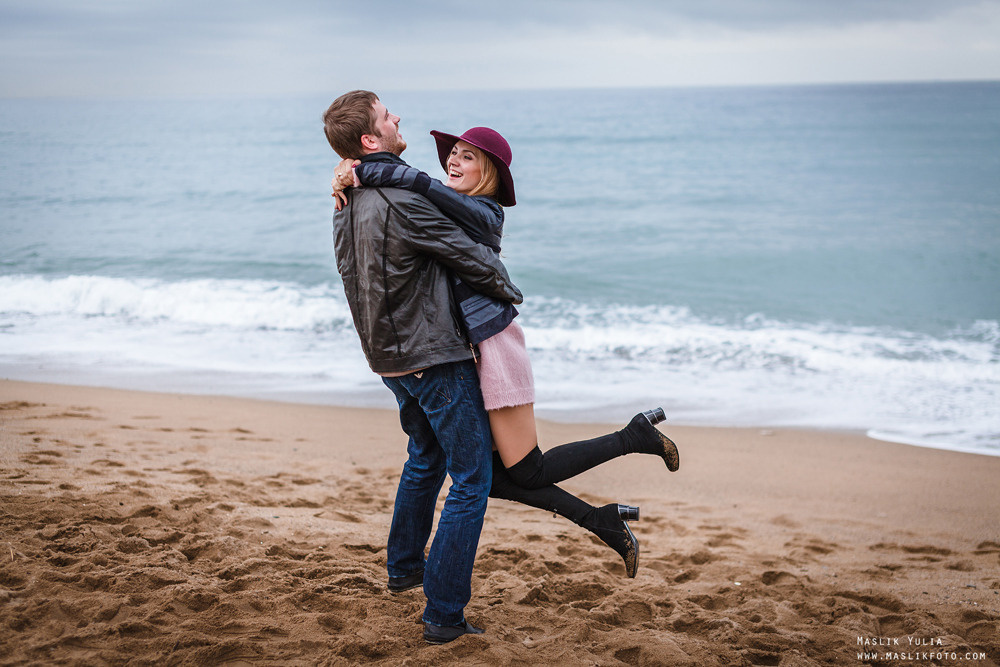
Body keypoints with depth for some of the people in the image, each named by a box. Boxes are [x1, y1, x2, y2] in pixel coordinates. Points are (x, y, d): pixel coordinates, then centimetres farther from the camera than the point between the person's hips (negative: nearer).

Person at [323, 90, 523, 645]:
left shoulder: (347, 205, 4)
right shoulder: (402, 201, -24)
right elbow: (471, 258, -15)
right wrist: (509, 291, 4)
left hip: (389, 355, 9)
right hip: (435, 357, -9)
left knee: (425, 457, 30)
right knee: (470, 479, 0)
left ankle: (404, 568, 44)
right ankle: (443, 614, 1)